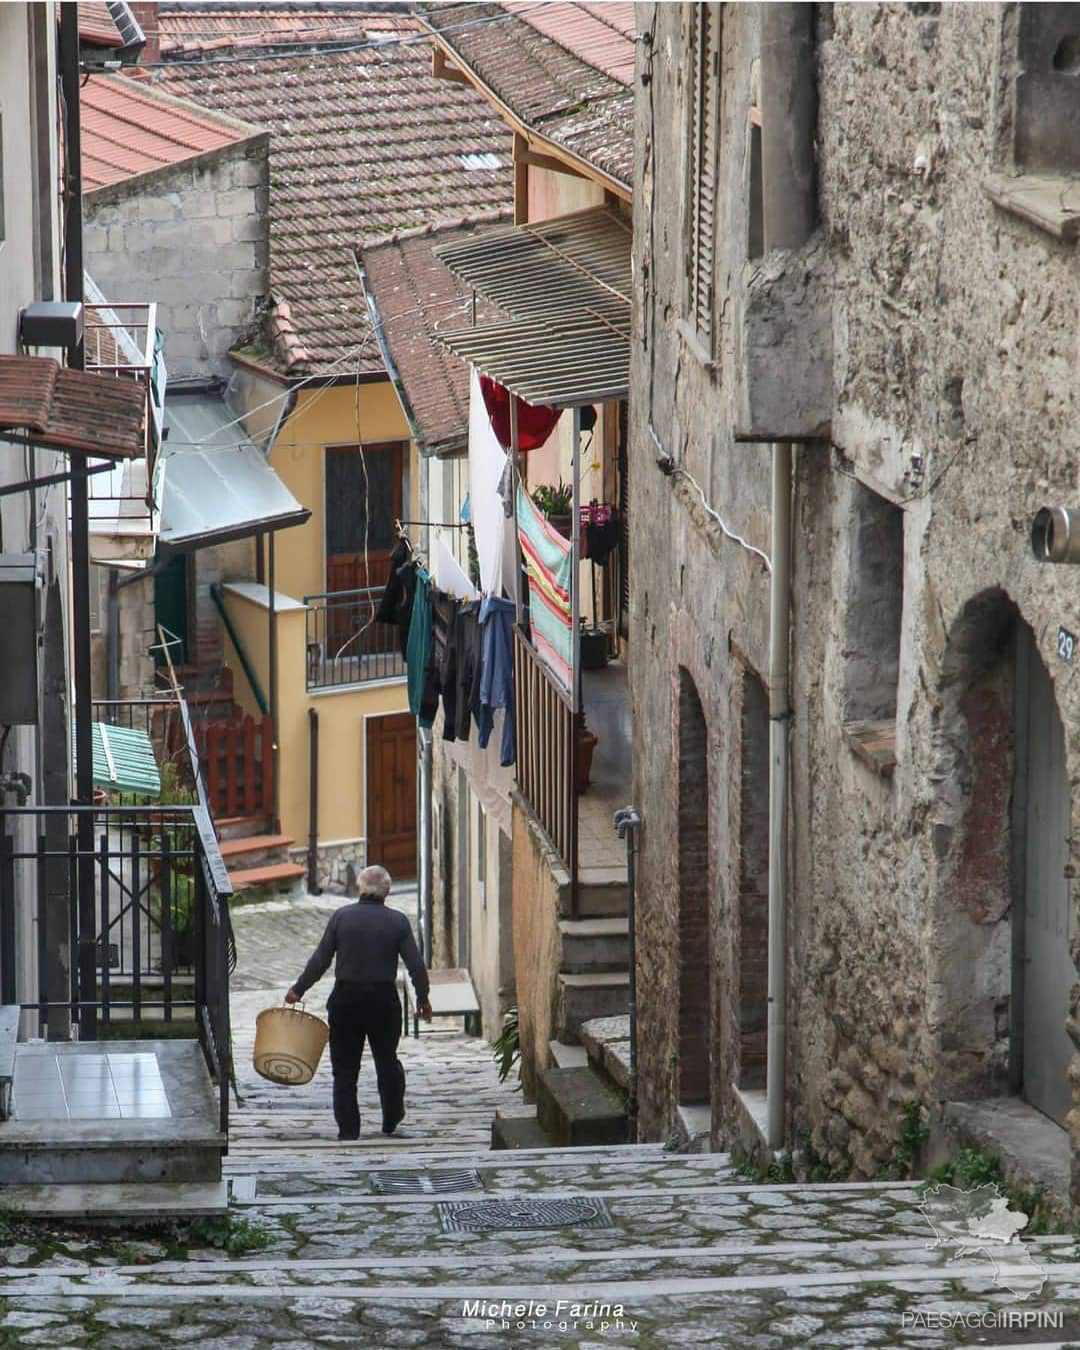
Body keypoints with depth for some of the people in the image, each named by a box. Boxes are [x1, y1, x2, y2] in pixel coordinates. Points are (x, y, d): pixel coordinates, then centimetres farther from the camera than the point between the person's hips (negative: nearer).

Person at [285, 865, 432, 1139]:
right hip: (384, 1000, 1)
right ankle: (391, 1119, 29)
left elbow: (320, 960, -3)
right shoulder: (398, 921, -3)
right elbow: (416, 965, -3)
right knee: (387, 1061, 19)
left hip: (345, 1000, 0)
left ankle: (348, 1129, 3)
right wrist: (422, 999, 10)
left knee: (345, 1068, 6)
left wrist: (298, 990, 8)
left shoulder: (341, 916, -3)